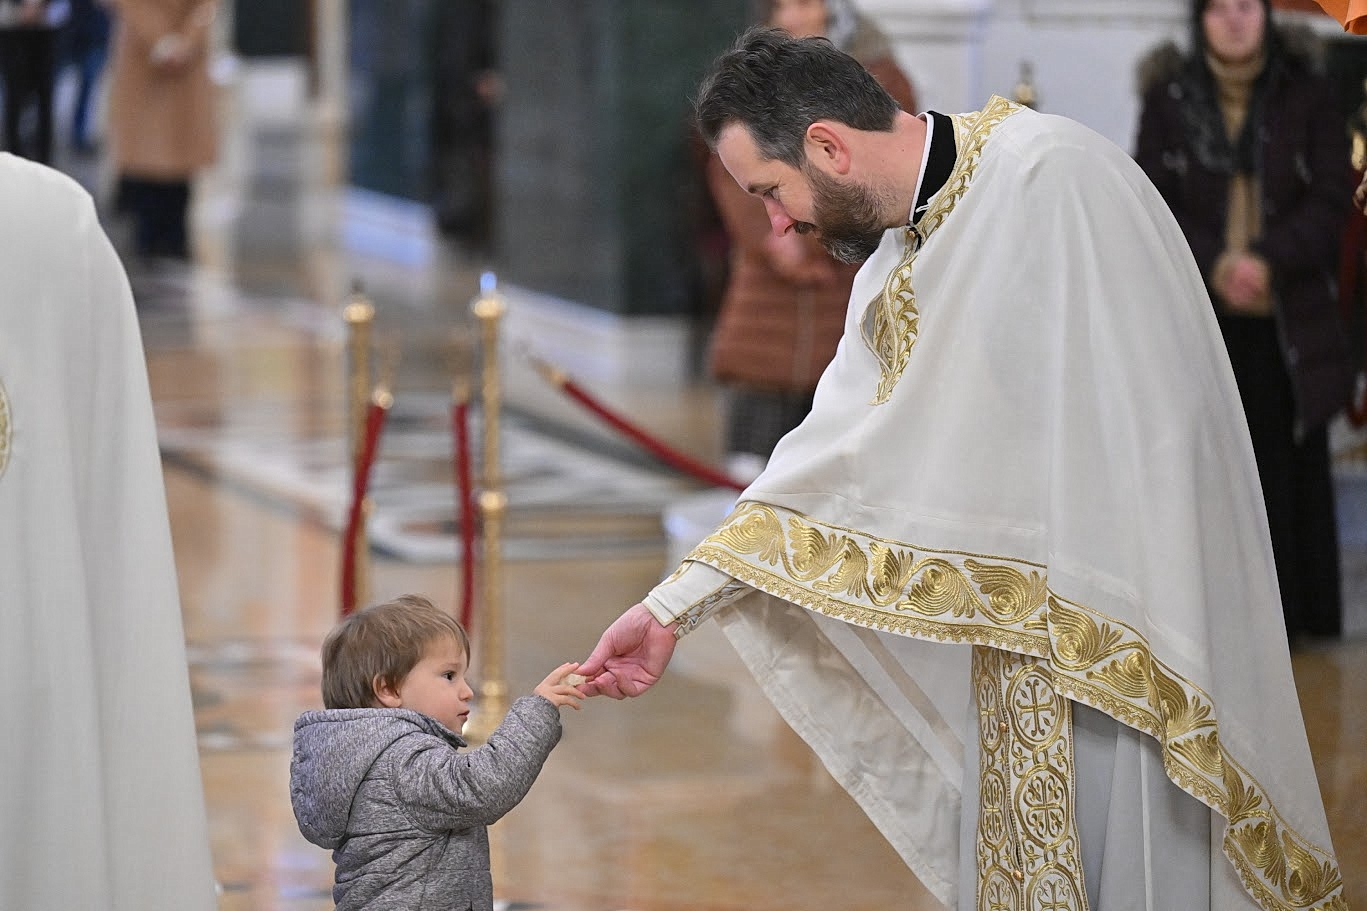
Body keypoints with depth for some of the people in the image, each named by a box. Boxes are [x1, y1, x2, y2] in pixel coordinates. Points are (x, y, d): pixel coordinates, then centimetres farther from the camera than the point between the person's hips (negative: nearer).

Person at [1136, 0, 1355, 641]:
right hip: (1200, 320, 0)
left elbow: (1331, 199, -2)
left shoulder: (1307, 97, 3)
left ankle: (1301, 631, 6)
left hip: (1288, 319, 0)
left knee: (1291, 475, 0)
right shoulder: (1169, 101, 4)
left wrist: (1268, 260, -16)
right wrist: (1213, 264, -14)